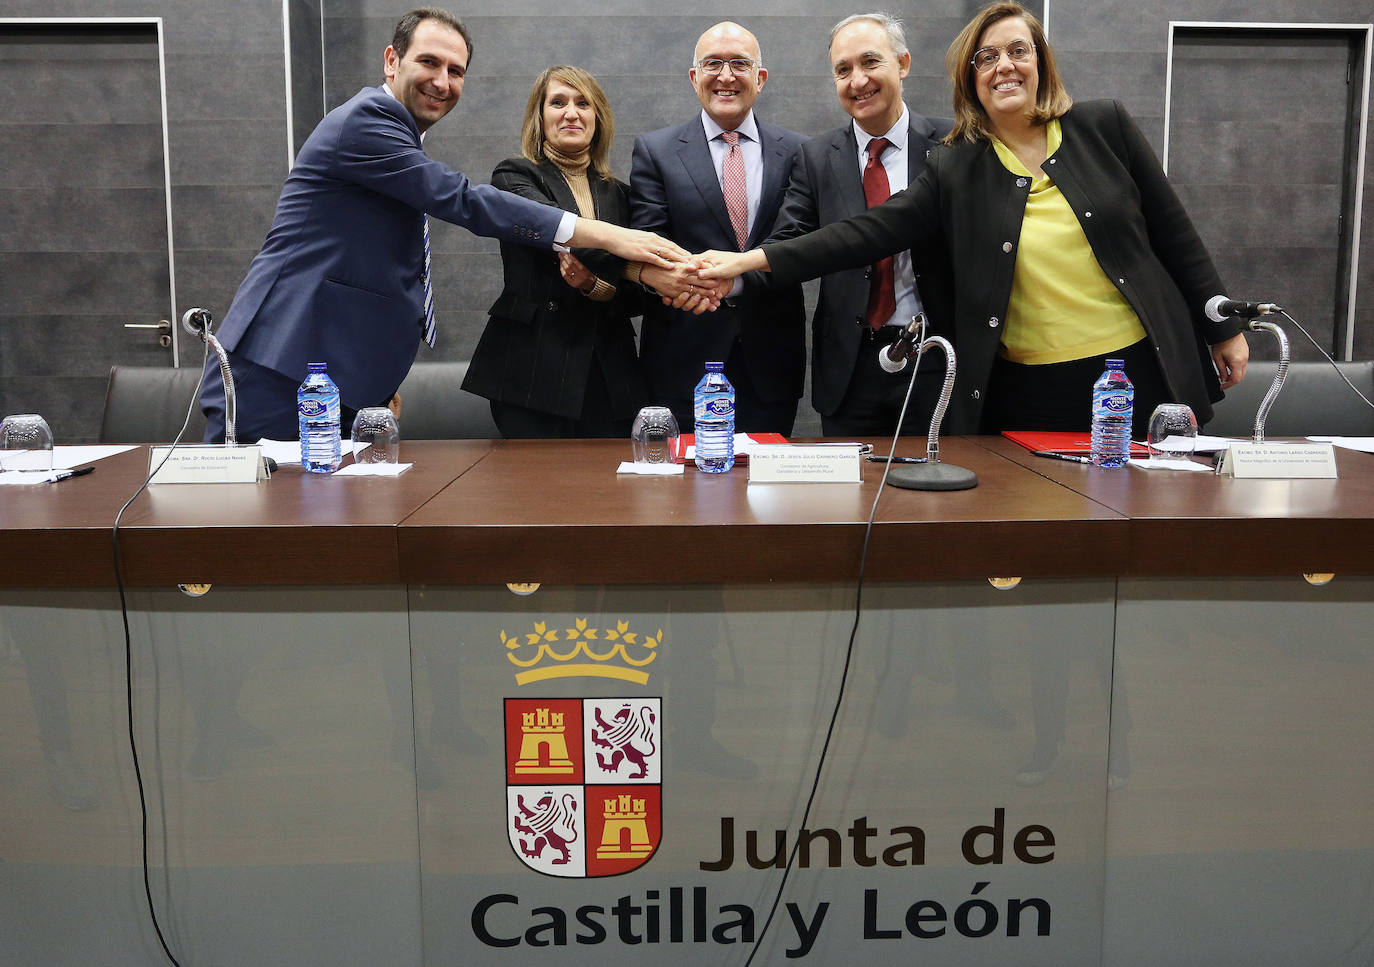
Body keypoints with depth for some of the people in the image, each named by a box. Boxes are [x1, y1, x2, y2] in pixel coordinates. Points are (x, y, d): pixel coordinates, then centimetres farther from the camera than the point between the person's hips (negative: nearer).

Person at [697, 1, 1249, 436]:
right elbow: (871, 233, -7)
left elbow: (1173, 232, 7)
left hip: (1139, 368, 1)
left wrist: (1224, 330, 7)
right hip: (1028, 393, 0)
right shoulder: (955, 171, 1)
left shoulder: (1104, 127, 3)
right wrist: (751, 260, -17)